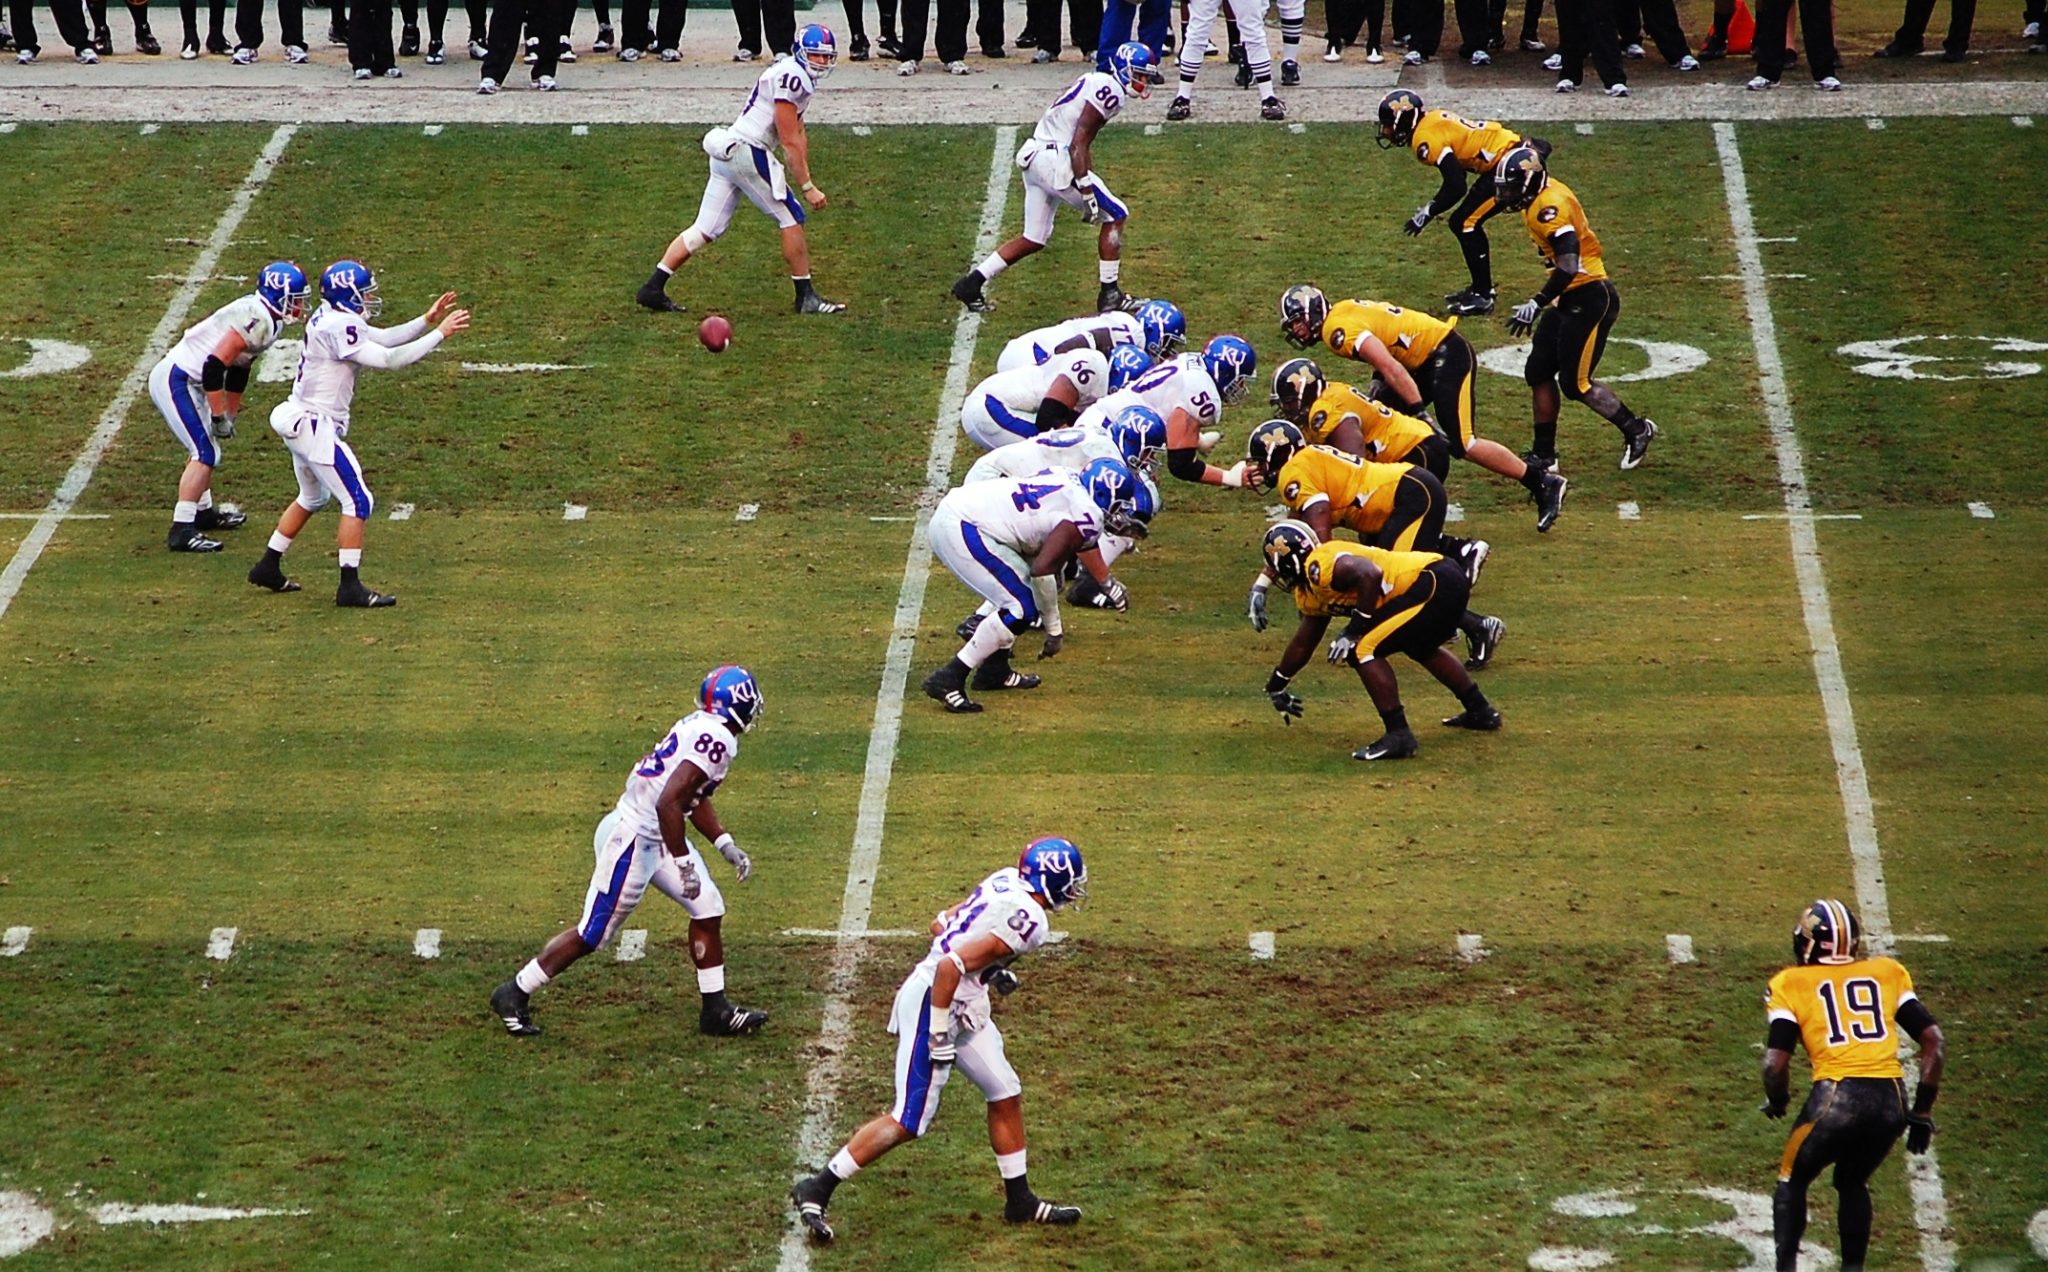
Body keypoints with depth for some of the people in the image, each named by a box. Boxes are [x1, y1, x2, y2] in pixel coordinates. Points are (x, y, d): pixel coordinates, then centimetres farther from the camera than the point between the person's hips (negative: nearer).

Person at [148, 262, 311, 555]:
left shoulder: (265, 318, 9)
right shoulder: (256, 319, -23)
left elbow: (238, 371, 19)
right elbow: (214, 367, -26)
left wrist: (230, 415, 23)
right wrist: (220, 417, -18)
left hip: (185, 380, 10)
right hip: (175, 381, -10)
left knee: (205, 446, 25)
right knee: (206, 453, -12)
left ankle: (203, 512, 43)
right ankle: (182, 531, -13)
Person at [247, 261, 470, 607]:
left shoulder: (333, 319, 9)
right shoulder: (338, 328, -21)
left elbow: (383, 338, 17)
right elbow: (387, 359, -23)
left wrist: (427, 320, 8)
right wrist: (440, 334, -19)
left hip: (300, 422, 11)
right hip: (315, 426, -11)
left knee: (312, 498, 27)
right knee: (357, 501, -6)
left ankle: (268, 568, 35)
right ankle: (350, 587, -6)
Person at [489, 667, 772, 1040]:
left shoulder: (703, 727, 8)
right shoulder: (715, 740, -23)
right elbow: (668, 803, -30)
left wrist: (726, 846, 19)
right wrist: (684, 863, -25)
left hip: (655, 839, 10)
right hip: (631, 839, -10)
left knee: (708, 909, 10)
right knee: (593, 934, 1)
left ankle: (715, 1011, 17)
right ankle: (514, 995, 15)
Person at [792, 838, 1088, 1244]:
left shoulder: (1006, 882, 5)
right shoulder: (1027, 919, -21)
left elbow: (941, 925, 15)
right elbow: (951, 966, -27)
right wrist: (939, 1036, -21)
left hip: (964, 1008, 10)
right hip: (935, 1005, -10)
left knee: (1006, 1095, 16)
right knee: (908, 1122, -6)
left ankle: (1020, 1201, 28)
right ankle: (816, 1190, 1)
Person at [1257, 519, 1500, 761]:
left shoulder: (1321, 565, -11)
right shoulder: (1309, 595, 21)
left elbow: (1370, 574, -28)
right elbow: (1303, 644, 36)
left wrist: (1355, 630, -19)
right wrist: (1276, 685, 48)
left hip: (1433, 585, -11)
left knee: (1363, 650, -9)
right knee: (1421, 648, 36)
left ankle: (1399, 736, -9)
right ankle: (1481, 712, 48)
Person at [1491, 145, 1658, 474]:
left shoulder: (1549, 207, -22)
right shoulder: (1540, 202, 9)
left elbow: (1568, 267, -30)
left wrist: (1537, 304, -31)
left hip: (1589, 298, -10)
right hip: (1570, 300, 10)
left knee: (1575, 383, -4)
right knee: (1539, 372, 10)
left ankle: (1636, 430, 12)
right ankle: (1544, 453, 17)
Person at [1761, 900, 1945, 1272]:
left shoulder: (1791, 984, 10)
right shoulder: (1887, 973, 19)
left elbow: (1776, 1062, 1)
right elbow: (1935, 1042, 14)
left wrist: (1776, 1102, 21)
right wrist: (1922, 1112, 21)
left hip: (1836, 1097, -3)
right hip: (1891, 1101, 3)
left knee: (1792, 1181, 22)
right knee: (1852, 1183, 29)